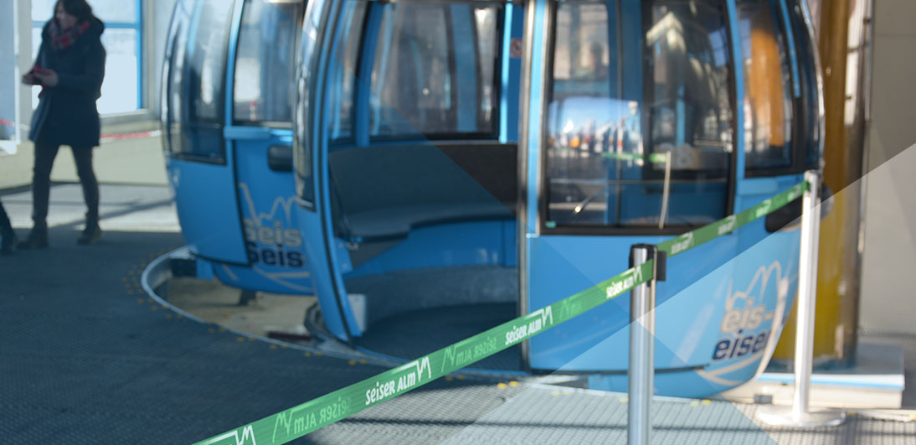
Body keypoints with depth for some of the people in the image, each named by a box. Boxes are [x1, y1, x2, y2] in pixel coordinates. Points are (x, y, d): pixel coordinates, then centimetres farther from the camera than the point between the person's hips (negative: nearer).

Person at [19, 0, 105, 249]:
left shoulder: (91, 44, -9)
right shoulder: (49, 37, 7)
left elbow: (92, 80, -16)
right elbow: (41, 67, 16)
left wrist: (59, 80, -26)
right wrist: (32, 77, -7)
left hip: (79, 116, -5)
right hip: (49, 114, 5)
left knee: (84, 171, 6)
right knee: (40, 170, -3)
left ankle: (93, 225, 23)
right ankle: (39, 230, -1)